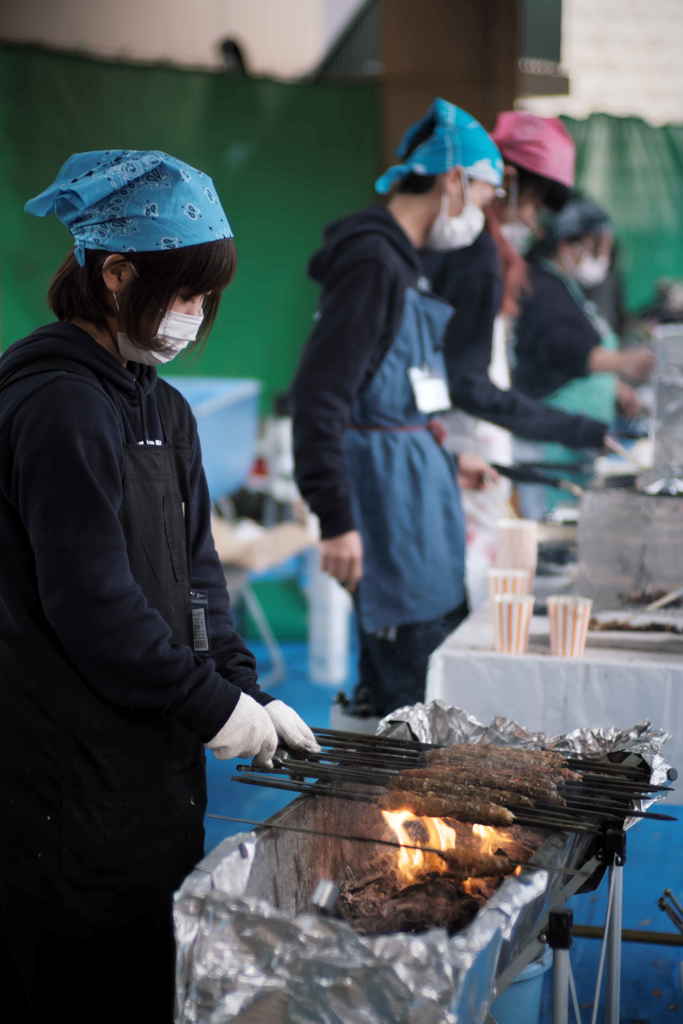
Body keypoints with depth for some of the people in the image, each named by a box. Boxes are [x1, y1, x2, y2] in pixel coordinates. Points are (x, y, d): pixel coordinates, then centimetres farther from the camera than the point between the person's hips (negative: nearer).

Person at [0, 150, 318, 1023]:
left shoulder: (160, 408, 14)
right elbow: (91, 604, -21)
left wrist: (247, 694, 2)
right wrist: (213, 705, -14)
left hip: (148, 764, 9)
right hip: (72, 778, -9)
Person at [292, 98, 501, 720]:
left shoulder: (398, 260, 14)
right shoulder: (374, 261, -17)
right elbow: (319, 396, -22)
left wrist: (444, 463, 25)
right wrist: (336, 521, -24)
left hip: (415, 484, 10)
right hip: (386, 490, -10)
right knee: (417, 691, -5)